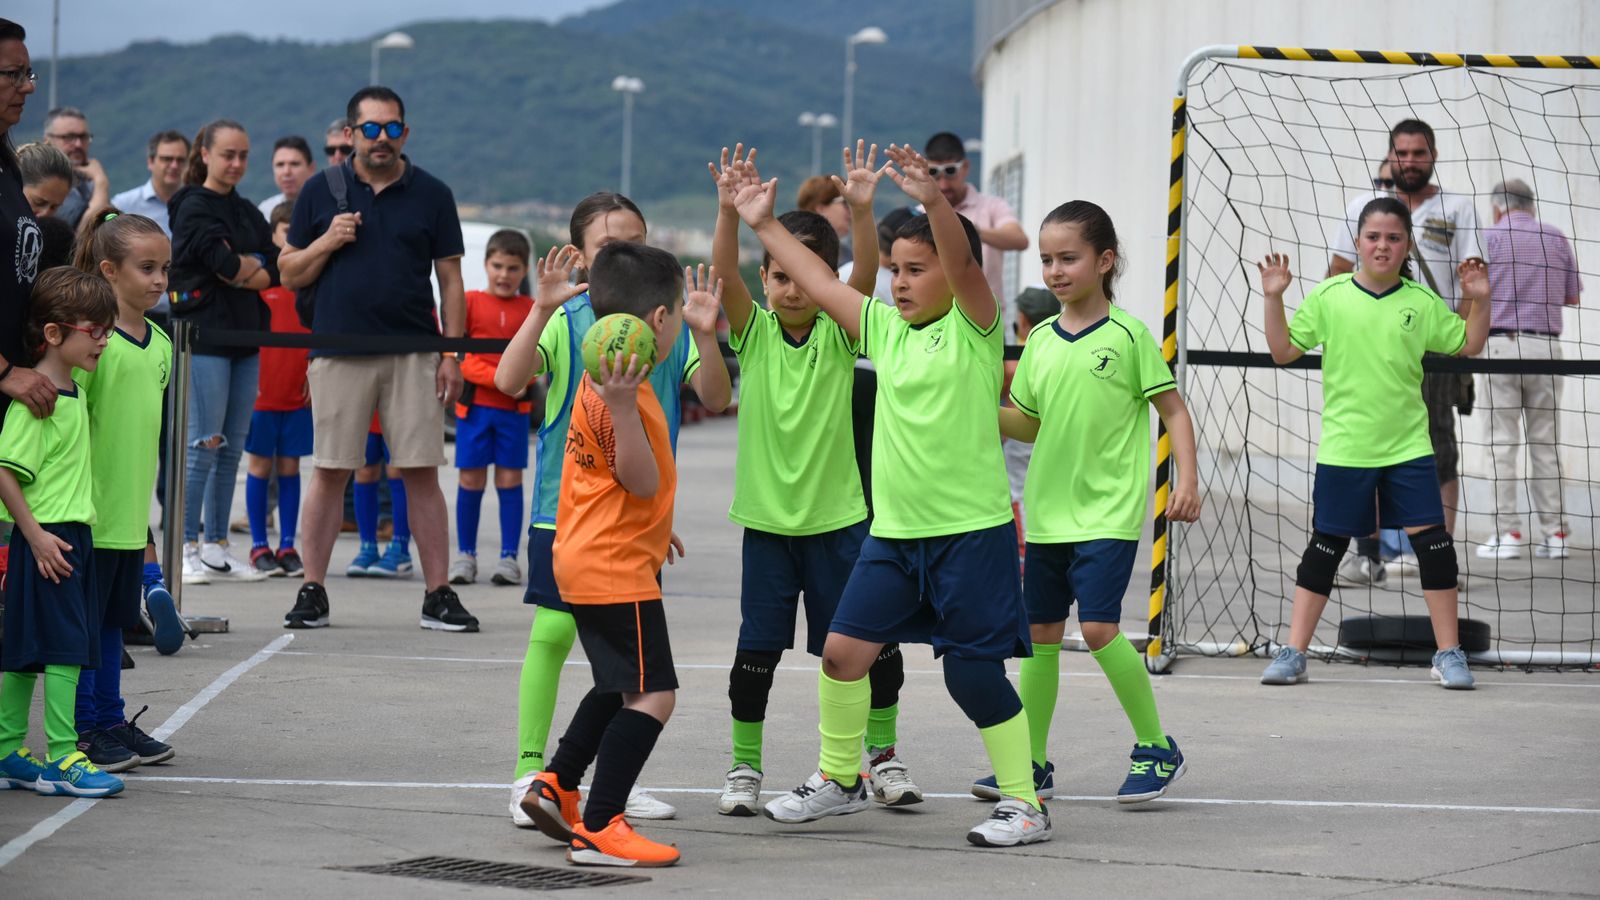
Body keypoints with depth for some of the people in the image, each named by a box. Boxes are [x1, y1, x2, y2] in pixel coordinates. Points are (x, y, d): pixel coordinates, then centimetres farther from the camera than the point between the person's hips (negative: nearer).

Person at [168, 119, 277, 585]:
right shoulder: (194, 207, -5)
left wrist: (240, 269, -9)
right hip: (204, 337, -7)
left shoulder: (247, 212, 17)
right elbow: (225, 264, -16)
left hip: (244, 337, 7)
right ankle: (186, 548, -6)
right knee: (205, 445, -9)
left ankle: (217, 546, 12)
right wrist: (255, 263, 2)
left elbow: (275, 270, 7)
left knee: (233, 447, 7)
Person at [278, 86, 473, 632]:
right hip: (338, 353, 0)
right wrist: (328, 243, -8)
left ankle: (438, 594, 2)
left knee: (421, 473, -2)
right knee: (329, 473, 1)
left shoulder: (431, 195, 8)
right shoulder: (321, 192, 8)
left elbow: (450, 280, 8)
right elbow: (291, 275, 10)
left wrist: (452, 353, 0)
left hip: (413, 353, 0)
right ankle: (312, 591, 8)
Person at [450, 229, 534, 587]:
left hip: (515, 408, 1)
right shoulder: (469, 302, 0)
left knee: (509, 478, 2)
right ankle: (465, 555, 13)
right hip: (474, 405, -1)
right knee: (471, 479, 3)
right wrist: (499, 378, -16)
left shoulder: (531, 309, 4)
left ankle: (509, 557, 7)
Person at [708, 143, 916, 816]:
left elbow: (865, 279, -19)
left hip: (837, 514, 0)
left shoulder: (840, 333, -2)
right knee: (757, 650, -1)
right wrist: (729, 211, -34)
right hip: (767, 516, 0)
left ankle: (882, 756, 21)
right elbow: (724, 276, -17)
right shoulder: (754, 331, -1)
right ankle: (744, 766, 13)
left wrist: (862, 213, -35)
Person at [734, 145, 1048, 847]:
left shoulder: (973, 326, -6)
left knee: (974, 669, -5)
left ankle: (1024, 802, 6)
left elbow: (964, 264, -25)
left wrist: (934, 200, -41)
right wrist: (764, 226, 17)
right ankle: (839, 778, 23)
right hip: (894, 531, 6)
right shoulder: (885, 328, 11)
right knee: (843, 648, 4)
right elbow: (820, 283, 18)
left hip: (971, 531, -6)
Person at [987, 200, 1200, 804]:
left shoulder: (1127, 335, -6)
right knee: (1041, 633, 7)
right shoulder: (1040, 340, 9)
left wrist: (1187, 480, -12)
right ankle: (1031, 763, 16)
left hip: (1108, 511, -6)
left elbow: (1174, 410, -2)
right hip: (1047, 510, 6)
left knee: (1099, 626, -15)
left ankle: (1157, 749, -1)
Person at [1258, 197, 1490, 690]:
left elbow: (1468, 345, 13)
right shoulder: (1330, 295, -2)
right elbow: (1283, 351, 1)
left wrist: (1478, 299, -1)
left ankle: (1449, 654, 7)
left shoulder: (1422, 302, 3)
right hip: (1343, 448, -1)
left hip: (1408, 447, 1)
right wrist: (1274, 298, -10)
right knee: (1325, 548, 5)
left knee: (1434, 544, -4)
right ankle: (1293, 654, 12)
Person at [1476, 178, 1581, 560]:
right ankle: (1554, 532, 4)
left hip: (1503, 343, -3)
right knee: (1546, 443, 6)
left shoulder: (1490, 237, 0)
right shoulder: (1556, 238, 10)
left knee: (1502, 442, -2)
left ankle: (1507, 533, -5)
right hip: (1546, 346, 3)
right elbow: (1572, 296, 16)